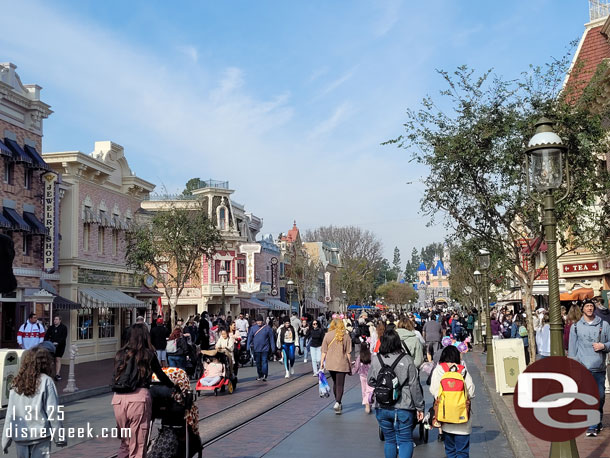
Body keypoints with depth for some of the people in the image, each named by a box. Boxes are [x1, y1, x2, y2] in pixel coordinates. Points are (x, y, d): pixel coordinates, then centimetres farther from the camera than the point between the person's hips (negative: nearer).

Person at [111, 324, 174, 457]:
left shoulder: (120, 354, 13)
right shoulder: (148, 354, 5)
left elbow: (115, 376, 17)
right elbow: (161, 375, 13)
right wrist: (173, 386, 31)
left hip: (118, 398, 4)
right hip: (138, 398, -4)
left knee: (125, 443, 18)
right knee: (137, 447, 3)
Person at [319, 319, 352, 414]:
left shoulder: (328, 335, -1)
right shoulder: (346, 336, -4)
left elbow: (324, 351, 0)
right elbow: (348, 352, -2)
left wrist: (322, 362, 6)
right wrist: (349, 363, 6)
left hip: (330, 363, 2)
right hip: (342, 363, -2)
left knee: (335, 383, 20)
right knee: (340, 384, 0)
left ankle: (337, 402, 29)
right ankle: (337, 403, -16)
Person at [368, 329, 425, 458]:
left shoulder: (376, 360, -2)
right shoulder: (407, 360, -9)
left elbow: (370, 382, 9)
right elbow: (414, 386, -6)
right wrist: (420, 407, 2)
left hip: (382, 408, 3)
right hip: (404, 408, -3)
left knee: (389, 440, 17)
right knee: (405, 441, 5)